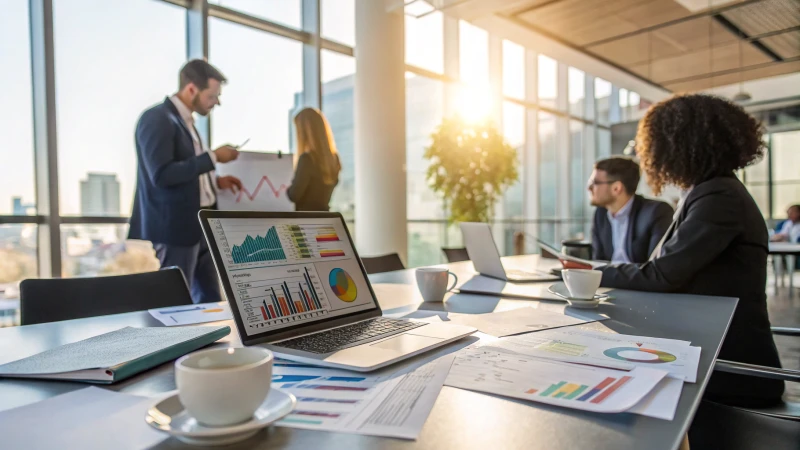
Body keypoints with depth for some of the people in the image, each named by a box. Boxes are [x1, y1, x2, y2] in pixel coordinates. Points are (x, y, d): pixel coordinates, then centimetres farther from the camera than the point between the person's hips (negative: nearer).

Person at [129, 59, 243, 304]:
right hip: (174, 229, -9)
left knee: (209, 300, 14)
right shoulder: (156, 119, -14)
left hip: (200, 226, 9)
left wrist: (214, 181, 7)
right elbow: (162, 175, -24)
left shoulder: (185, 121, 14)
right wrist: (212, 157, -19)